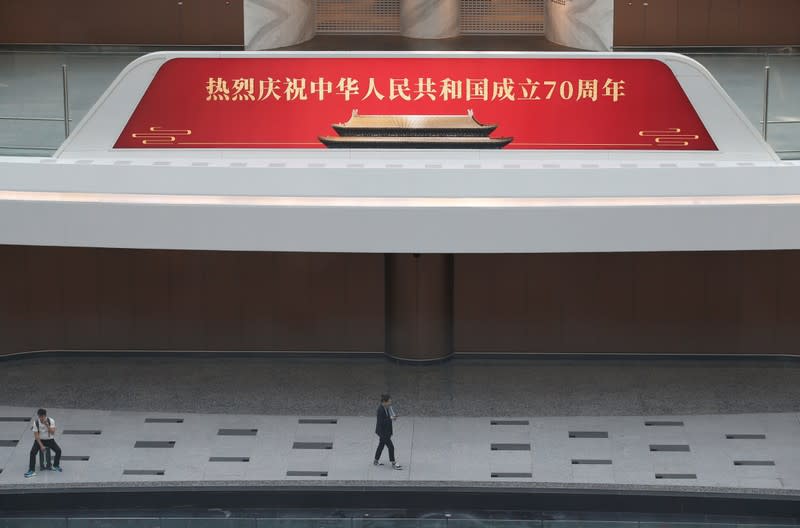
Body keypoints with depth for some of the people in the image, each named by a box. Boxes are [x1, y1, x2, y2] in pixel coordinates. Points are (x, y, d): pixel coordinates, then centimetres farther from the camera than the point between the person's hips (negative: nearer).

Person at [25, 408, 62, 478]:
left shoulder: (51, 421, -13)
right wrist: (41, 446, -20)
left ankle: (55, 466, 7)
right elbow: (36, 436, -12)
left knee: (58, 450, -19)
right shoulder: (36, 423, -13)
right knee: (32, 452, -26)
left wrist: (47, 425, -34)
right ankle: (31, 471, -24)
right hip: (39, 440, -1)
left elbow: (52, 432, -22)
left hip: (49, 440, 1)